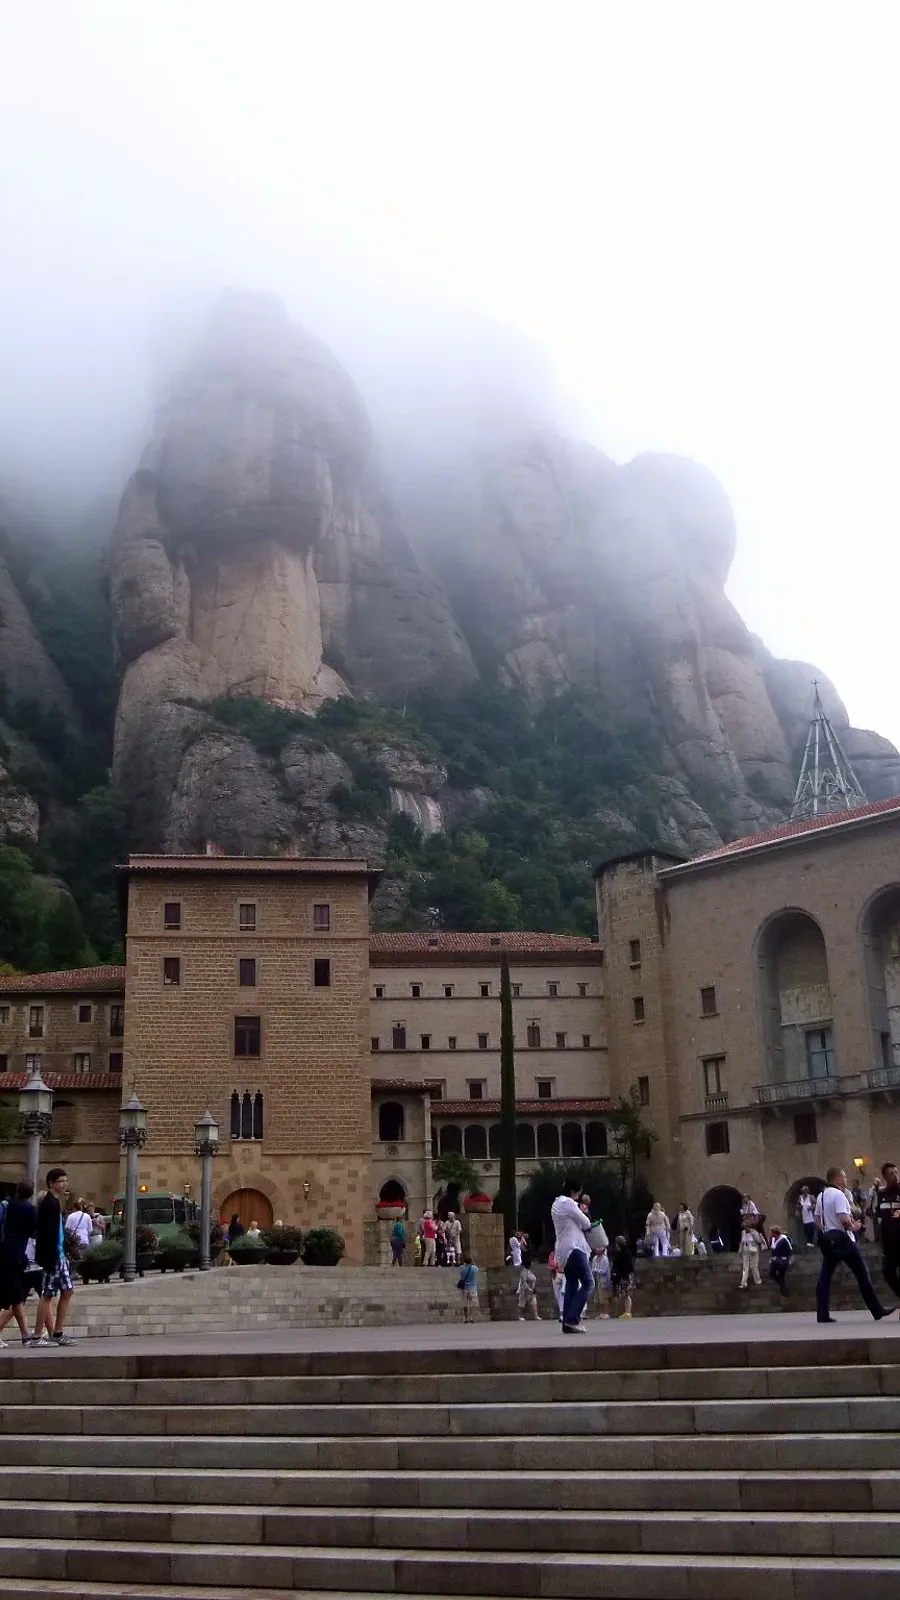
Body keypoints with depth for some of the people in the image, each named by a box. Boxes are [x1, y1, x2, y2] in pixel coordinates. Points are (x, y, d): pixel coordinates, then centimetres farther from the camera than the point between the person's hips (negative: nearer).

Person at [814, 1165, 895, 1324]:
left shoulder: (821, 1196, 12)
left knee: (825, 1276, 5)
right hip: (842, 1238, -8)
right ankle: (877, 1310, 8)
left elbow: (817, 1220, 15)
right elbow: (844, 1219, -24)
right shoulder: (838, 1194, -15)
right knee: (862, 1274, 2)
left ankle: (822, 1314, -1)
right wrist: (853, 1227, -7)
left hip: (826, 1238, 8)